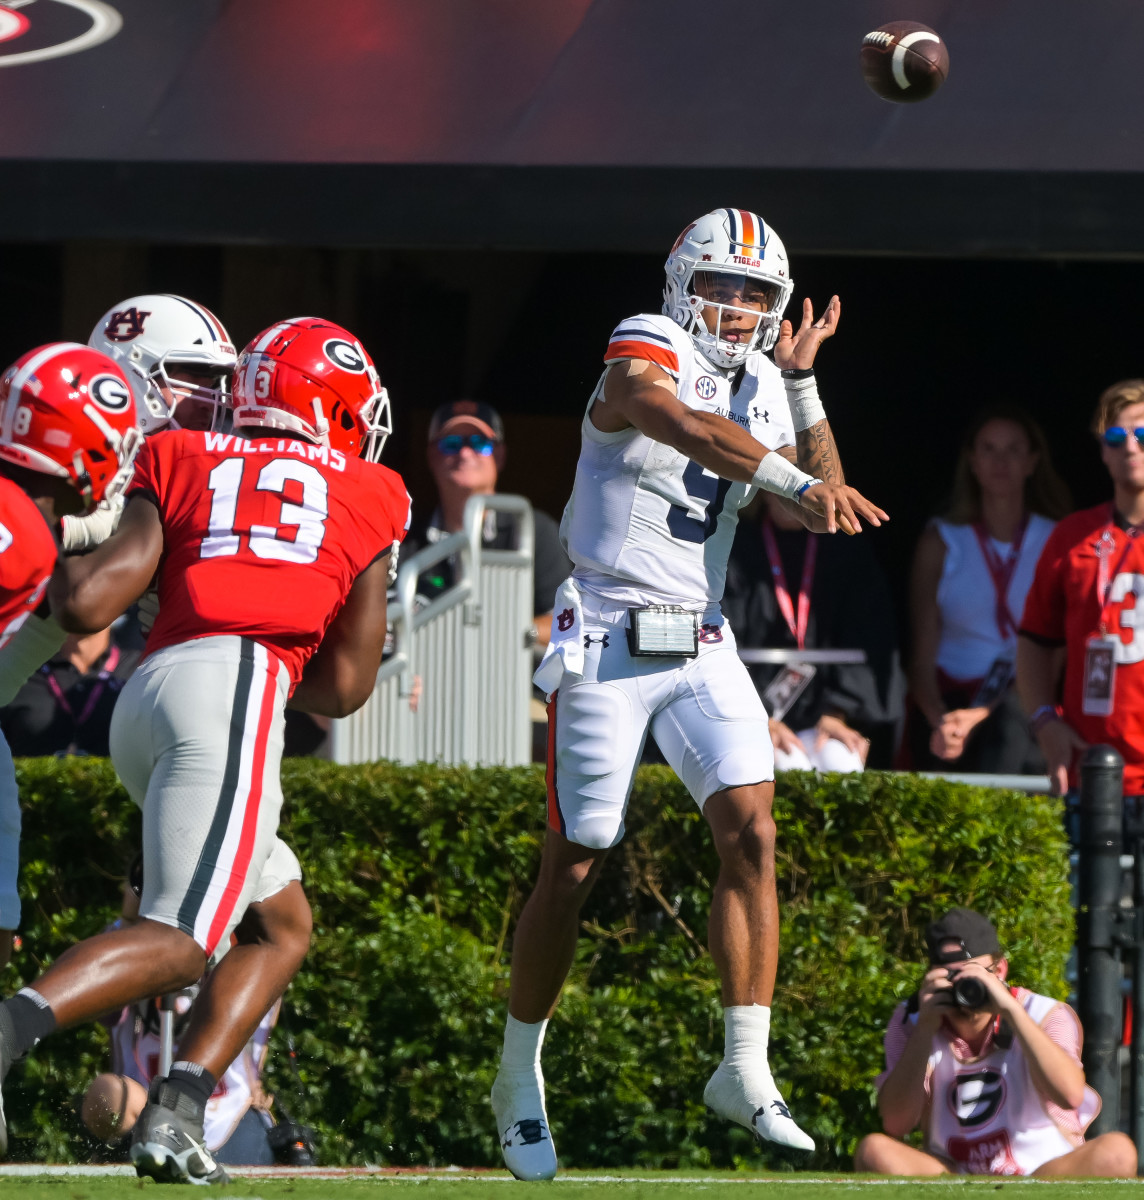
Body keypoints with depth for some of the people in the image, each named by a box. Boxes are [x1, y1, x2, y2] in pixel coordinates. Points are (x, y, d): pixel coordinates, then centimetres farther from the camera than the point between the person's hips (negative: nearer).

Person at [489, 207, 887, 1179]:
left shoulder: (762, 386, 12)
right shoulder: (644, 353, -10)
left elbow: (821, 502, 7)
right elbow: (688, 428, -31)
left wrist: (801, 380, -1)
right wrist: (801, 483, -41)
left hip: (700, 648, 6)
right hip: (608, 642, -6)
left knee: (752, 831, -12)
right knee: (575, 866, 1)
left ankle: (746, 1070, -9)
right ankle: (520, 1077, 18)